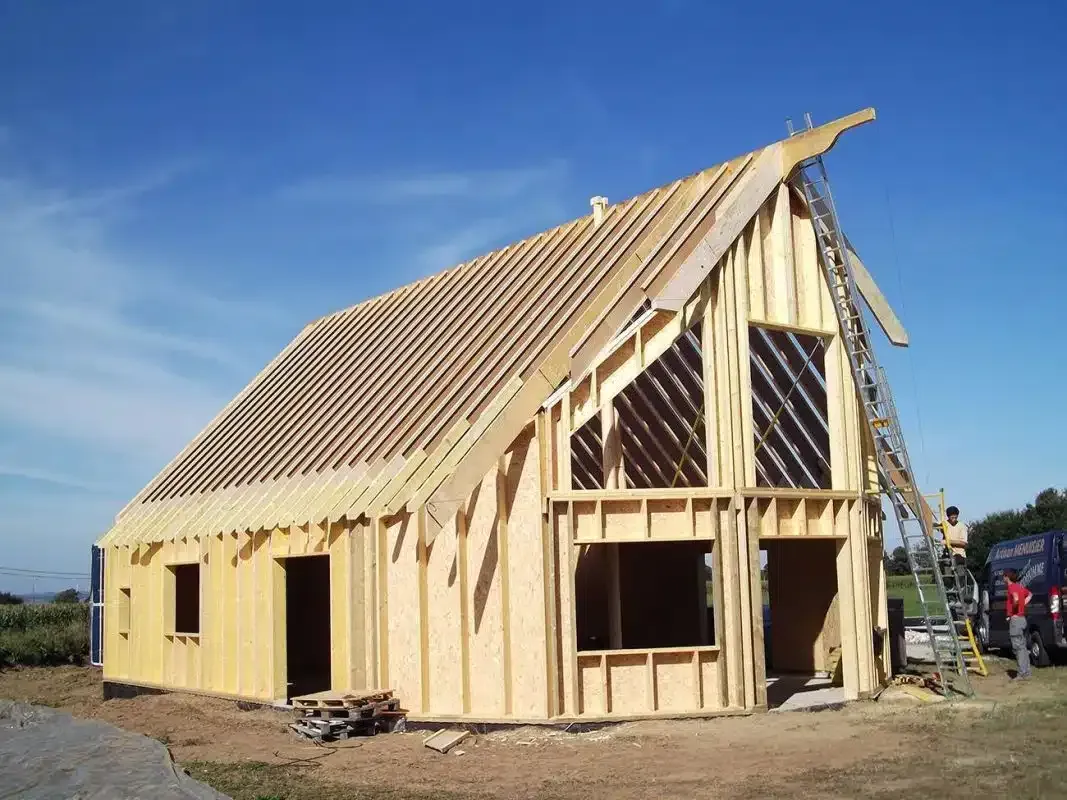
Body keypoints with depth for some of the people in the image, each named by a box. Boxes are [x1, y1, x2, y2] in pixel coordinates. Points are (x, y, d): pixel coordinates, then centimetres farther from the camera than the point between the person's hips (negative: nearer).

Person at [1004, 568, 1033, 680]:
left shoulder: (1011, 587, -14)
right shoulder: (1020, 586, 13)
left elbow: (1016, 598, -34)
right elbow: (1030, 594, 31)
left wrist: (1013, 608, -15)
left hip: (1015, 619, -9)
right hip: (1022, 618, 9)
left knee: (1018, 647, -7)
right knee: (1023, 647, 14)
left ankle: (1022, 673, -8)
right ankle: (1026, 671, 18)